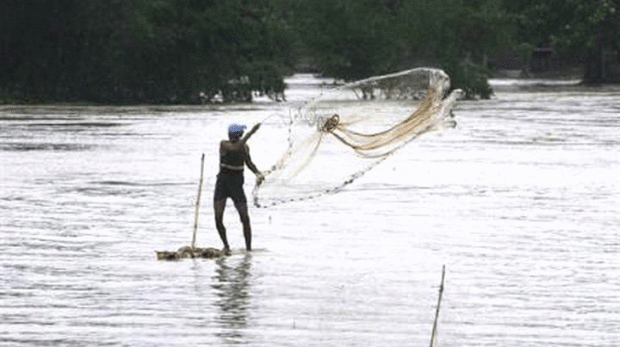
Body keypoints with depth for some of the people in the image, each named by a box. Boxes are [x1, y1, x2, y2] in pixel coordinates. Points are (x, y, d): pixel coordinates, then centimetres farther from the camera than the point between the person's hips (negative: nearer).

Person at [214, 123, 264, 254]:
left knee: (245, 218, -7)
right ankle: (226, 245, 13)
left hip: (237, 185, 2)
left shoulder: (244, 147, 3)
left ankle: (249, 248, 3)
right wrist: (250, 133, -34)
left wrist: (258, 173, 0)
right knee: (218, 219, -8)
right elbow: (235, 149, -31)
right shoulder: (224, 144, -10)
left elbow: (249, 163, 19)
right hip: (222, 184, -2)